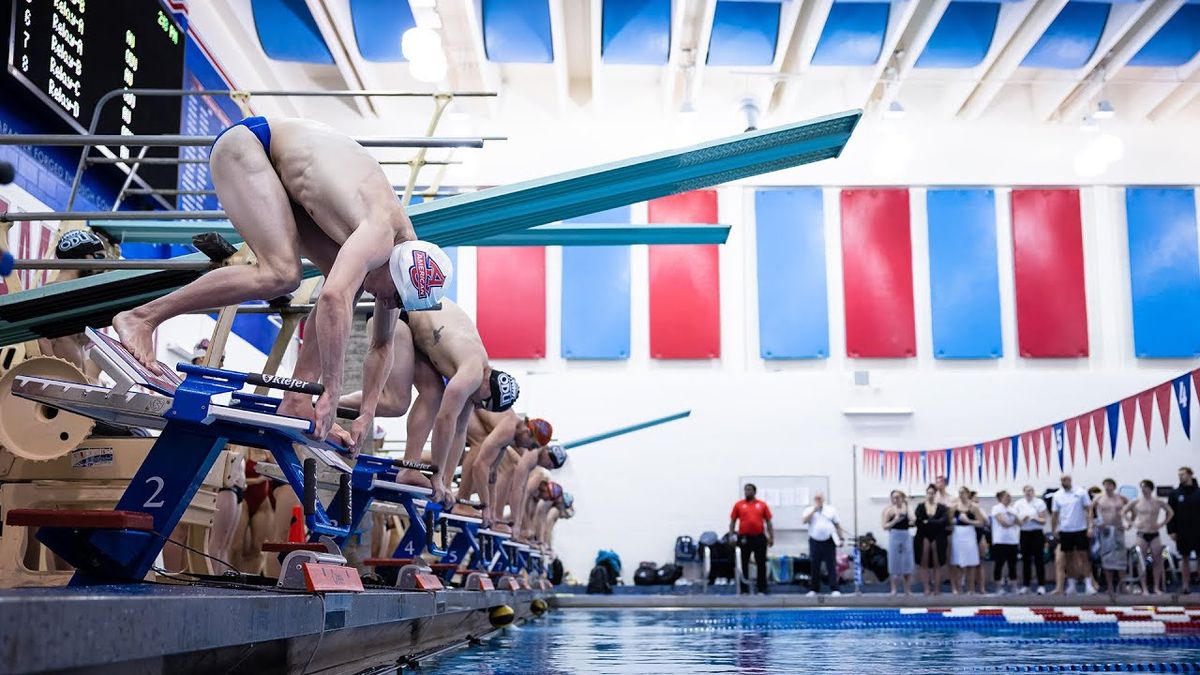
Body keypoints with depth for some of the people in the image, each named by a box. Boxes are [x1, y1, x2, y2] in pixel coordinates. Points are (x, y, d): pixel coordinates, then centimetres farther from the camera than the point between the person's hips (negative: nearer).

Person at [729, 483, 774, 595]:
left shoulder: (762, 505, 4)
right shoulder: (738, 505, 3)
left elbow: (768, 522, 6)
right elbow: (732, 522, 5)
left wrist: (771, 537, 1)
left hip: (759, 538, 0)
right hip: (744, 538, 0)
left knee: (761, 564, 5)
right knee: (743, 564, 5)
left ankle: (761, 588, 13)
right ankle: (744, 589, 13)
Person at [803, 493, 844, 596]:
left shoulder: (831, 510, 8)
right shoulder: (809, 510, 7)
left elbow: (837, 525, 10)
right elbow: (805, 521, -12)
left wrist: (841, 537, 4)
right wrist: (814, 510, -14)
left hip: (829, 542, -1)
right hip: (815, 542, 1)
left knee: (831, 566, -4)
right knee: (814, 567, 5)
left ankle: (834, 589, -5)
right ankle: (814, 589, 15)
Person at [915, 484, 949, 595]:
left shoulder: (942, 507, 2)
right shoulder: (920, 506, 2)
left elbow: (945, 520, -13)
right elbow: (918, 521, -10)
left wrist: (928, 522, -17)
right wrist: (935, 522, -16)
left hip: (938, 538, 0)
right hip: (924, 537, 0)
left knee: (937, 564, 3)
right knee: (925, 564, -1)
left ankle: (937, 589, 7)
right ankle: (927, 589, 2)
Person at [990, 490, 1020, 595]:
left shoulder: (1013, 508, 16)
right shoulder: (997, 508, -3)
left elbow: (1019, 523, 8)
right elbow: (1004, 523, -13)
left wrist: (1014, 515, -8)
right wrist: (1014, 522, 3)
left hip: (1013, 540, 5)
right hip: (1001, 540, -5)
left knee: (1012, 564, 5)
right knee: (999, 563, -2)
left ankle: (1014, 586, 10)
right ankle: (999, 586, 4)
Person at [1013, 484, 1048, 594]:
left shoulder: (1039, 503, -1)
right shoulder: (1019, 504, 8)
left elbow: (1043, 521, -3)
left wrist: (1035, 518, -20)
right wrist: (1023, 520, -13)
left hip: (1037, 533, -3)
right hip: (1024, 533, 3)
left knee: (1039, 559, -5)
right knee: (1026, 560, 4)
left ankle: (1041, 586, -2)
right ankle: (1025, 585, 10)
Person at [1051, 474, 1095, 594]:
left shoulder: (1080, 492, -3)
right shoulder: (1057, 495, 5)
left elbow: (1088, 510, -3)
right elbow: (1054, 514, 10)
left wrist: (1090, 527, -10)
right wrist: (1053, 530, 8)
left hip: (1080, 530, -3)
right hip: (1065, 531, 3)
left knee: (1084, 556, -3)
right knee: (1068, 558, 8)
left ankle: (1088, 584, 0)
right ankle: (1071, 585, 16)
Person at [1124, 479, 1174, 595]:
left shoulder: (1158, 502, 2)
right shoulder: (1136, 502, 1)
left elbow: (1170, 512, 15)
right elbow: (1123, 512, 10)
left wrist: (1162, 523, 5)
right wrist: (1132, 523, 0)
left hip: (1154, 534, 1)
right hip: (1141, 534, -1)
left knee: (1157, 561, 0)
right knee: (1142, 562, -2)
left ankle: (1157, 587, 10)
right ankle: (1144, 588, 1)